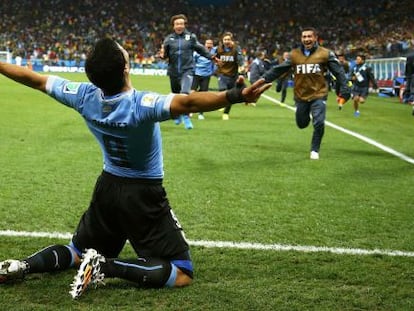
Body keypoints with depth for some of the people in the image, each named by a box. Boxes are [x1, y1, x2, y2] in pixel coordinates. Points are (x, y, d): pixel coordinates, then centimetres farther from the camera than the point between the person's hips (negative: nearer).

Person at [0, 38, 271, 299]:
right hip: (144, 195, -6)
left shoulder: (85, 96, -13)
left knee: (79, 251, 28)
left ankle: (24, 265, 2)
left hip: (107, 188, 6)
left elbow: (36, 79, 0)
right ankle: (105, 266, -19)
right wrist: (234, 96, -54)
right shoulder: (141, 104, -29)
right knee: (182, 274, -4)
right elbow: (187, 103, -46)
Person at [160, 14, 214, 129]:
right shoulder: (169, 39, 0)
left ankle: (186, 118, -14)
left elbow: (200, 49, 8)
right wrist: (162, 55, -20)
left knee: (185, 93, -21)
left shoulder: (191, 37, -2)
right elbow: (165, 54, 2)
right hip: (174, 71, 3)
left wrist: (211, 57, 1)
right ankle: (178, 115, 42)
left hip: (187, 70, -3)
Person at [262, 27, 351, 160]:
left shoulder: (325, 54, -4)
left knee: (319, 124, -11)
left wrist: (344, 89, -11)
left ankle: (315, 150, 12)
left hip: (318, 95, -2)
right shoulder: (294, 54, 0)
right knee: (302, 124, 13)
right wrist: (263, 79, -5)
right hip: (301, 96, 2)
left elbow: (338, 71, -3)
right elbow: (278, 69, 0)